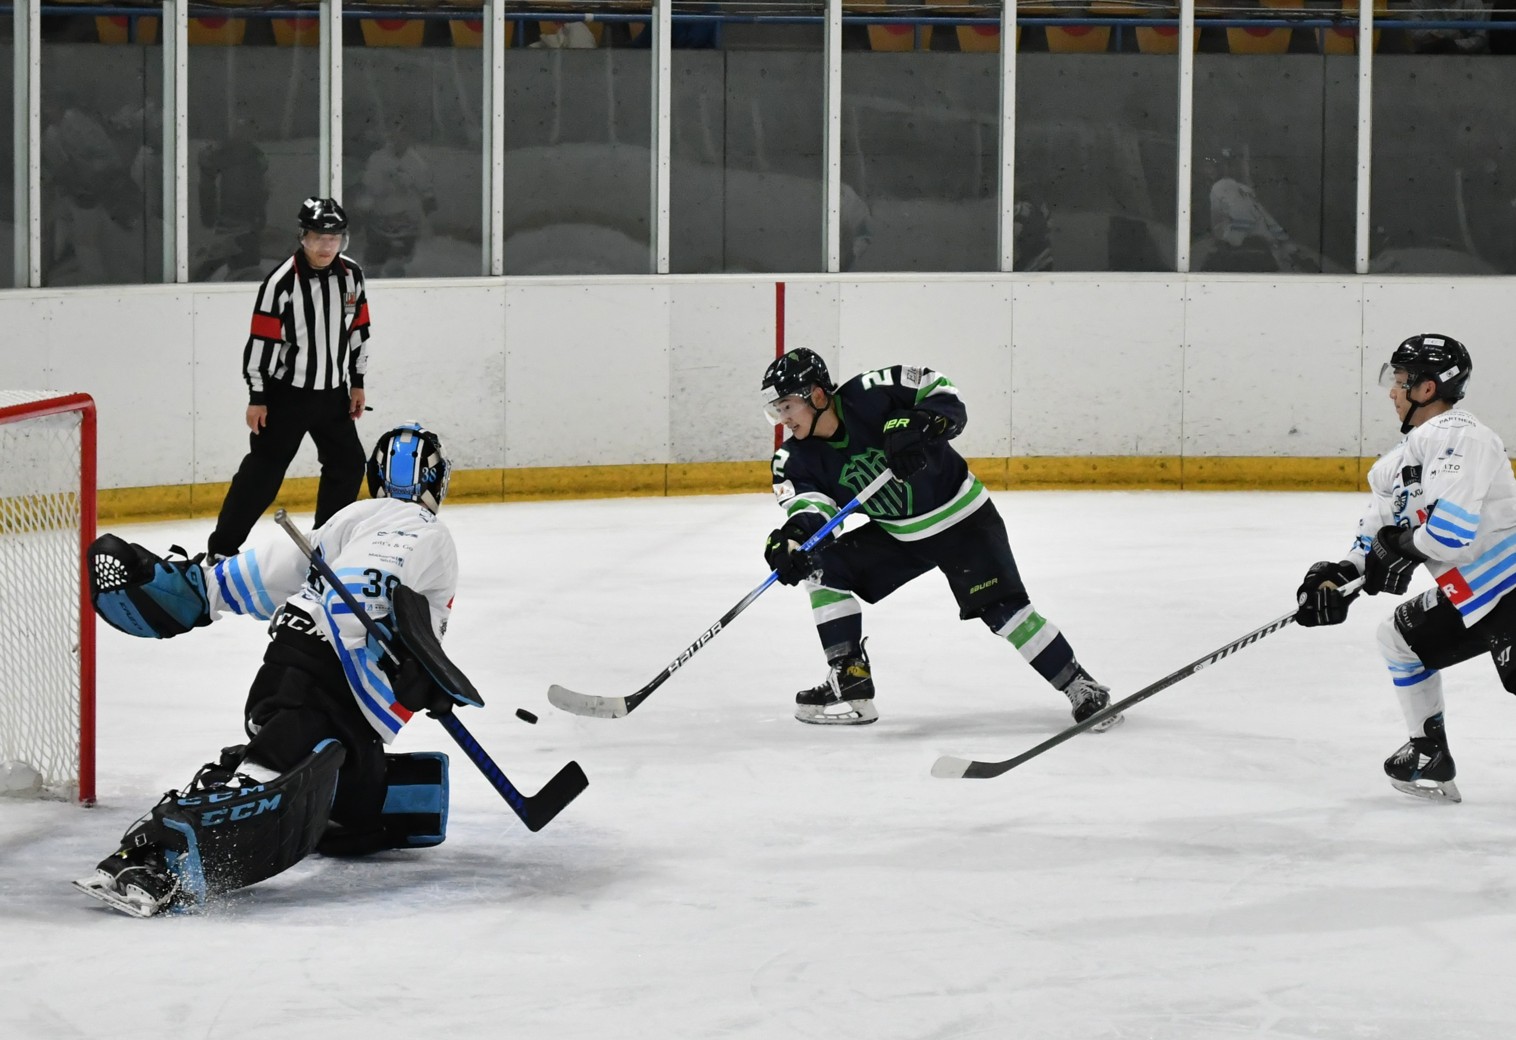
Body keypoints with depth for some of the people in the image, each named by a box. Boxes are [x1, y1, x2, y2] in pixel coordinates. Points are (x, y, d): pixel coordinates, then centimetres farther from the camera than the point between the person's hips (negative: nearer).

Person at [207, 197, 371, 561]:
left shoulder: (351, 275, 0)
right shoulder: (281, 282, -17)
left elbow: (358, 329, 11)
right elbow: (261, 341, -15)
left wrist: (357, 383, 12)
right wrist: (257, 397, -14)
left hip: (331, 392, 6)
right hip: (286, 392, -6)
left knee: (348, 464, 8)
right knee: (264, 467, -6)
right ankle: (222, 545, -1)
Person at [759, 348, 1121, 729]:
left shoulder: (870, 395, -25)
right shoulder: (798, 458, -10)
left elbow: (944, 396, -20)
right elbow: (808, 508, -23)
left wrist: (914, 429, -38)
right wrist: (790, 537, -45)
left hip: (961, 518, -6)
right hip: (897, 534, 6)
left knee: (1003, 608, -14)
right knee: (822, 566, -8)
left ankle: (1081, 687, -3)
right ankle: (850, 682, -4)